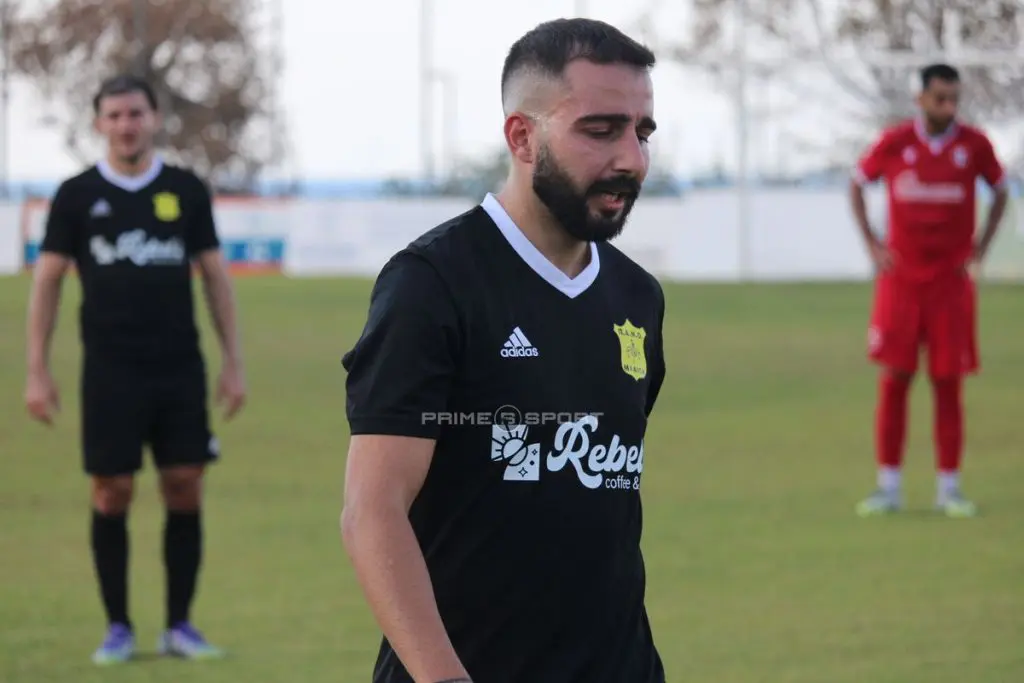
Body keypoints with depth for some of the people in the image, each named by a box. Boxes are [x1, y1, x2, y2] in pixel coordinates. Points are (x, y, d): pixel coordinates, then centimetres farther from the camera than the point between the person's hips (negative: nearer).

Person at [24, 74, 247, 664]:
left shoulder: (186, 190, 6)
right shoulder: (78, 195, 2)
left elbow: (215, 276, 10)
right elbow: (47, 280, 5)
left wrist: (234, 363, 5)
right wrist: (38, 371, 0)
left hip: (180, 369, 1)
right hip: (110, 371, -1)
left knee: (185, 490, -1)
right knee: (112, 494, -1)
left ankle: (180, 626, 9)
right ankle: (118, 628, 9)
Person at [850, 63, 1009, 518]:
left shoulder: (974, 145, -3)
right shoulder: (894, 142, -3)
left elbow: (1000, 191, 13)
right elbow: (858, 183, 12)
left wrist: (981, 246, 5)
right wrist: (872, 244, 4)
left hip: (951, 280, 0)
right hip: (901, 279, 0)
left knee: (949, 385, 0)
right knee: (894, 381, -2)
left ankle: (949, 488, 6)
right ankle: (888, 485, 4)